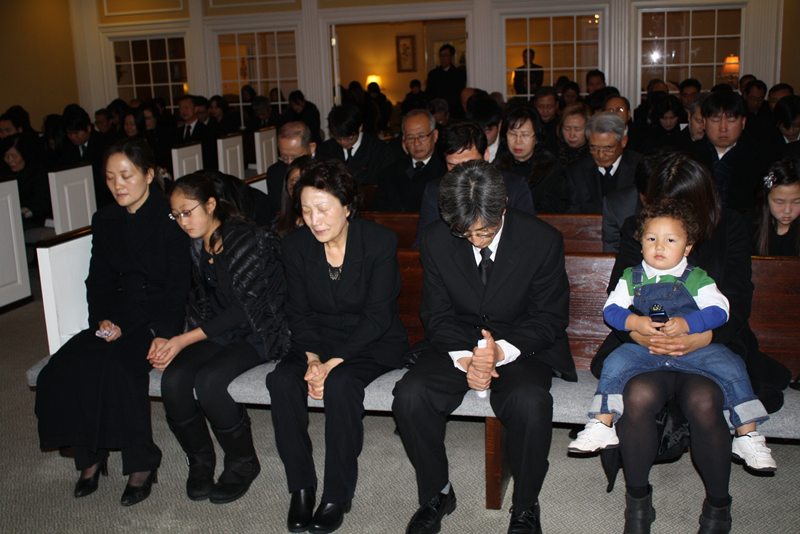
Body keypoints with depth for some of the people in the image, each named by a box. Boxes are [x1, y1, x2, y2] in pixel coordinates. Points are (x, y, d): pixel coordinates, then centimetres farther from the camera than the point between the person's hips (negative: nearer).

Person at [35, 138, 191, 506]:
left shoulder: (170, 219, -6)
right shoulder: (105, 221, 11)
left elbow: (179, 287, -9)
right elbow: (98, 281, 12)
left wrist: (163, 334, -21)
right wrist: (104, 319, -7)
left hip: (158, 318, -5)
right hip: (117, 317, 6)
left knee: (118, 364, -32)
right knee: (60, 371, -18)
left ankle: (141, 463, -14)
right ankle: (90, 455, 0)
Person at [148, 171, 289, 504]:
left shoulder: (248, 239, -16)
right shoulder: (194, 247, 7)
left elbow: (245, 308, -20)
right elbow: (197, 303, 10)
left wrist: (185, 340, -21)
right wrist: (164, 340, -8)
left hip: (257, 331, -6)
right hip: (215, 332, 6)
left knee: (209, 380, -30)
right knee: (173, 379, -21)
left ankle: (243, 463, -4)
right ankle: (200, 461, 3)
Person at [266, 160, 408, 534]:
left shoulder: (379, 242, -17)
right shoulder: (296, 245, -5)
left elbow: (378, 316, -18)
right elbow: (299, 312, 0)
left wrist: (333, 363, -25)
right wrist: (311, 357, -18)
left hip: (374, 342, -4)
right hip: (321, 338, 4)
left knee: (340, 384, -33)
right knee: (282, 380, -24)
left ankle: (337, 498, -17)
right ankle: (301, 487, -10)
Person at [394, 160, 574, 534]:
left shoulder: (542, 240, -14)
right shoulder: (436, 241, -7)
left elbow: (550, 318, -7)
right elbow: (437, 315, 0)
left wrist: (502, 349, -25)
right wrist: (465, 359, -20)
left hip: (521, 346, -2)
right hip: (458, 345, 2)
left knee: (531, 403, -34)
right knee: (409, 395, -24)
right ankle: (436, 495, 2)